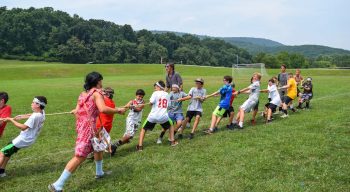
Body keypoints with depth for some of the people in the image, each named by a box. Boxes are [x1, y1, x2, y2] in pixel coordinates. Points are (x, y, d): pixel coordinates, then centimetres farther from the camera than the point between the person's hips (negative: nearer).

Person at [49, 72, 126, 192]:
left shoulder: (82, 94, 15)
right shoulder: (96, 93, -9)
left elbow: (77, 112, 11)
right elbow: (103, 109, -24)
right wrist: (118, 110, -14)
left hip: (82, 126, 10)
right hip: (89, 128, -10)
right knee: (80, 157, -9)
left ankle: (99, 172, 41)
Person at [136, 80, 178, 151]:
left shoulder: (156, 93, -4)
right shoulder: (166, 94, 11)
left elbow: (151, 103, -14)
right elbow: (167, 105, 14)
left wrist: (150, 103, 8)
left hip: (153, 116, -3)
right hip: (163, 116, 3)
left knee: (144, 129, 15)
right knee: (171, 125, 32)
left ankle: (140, 146, 5)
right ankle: (172, 141, 27)